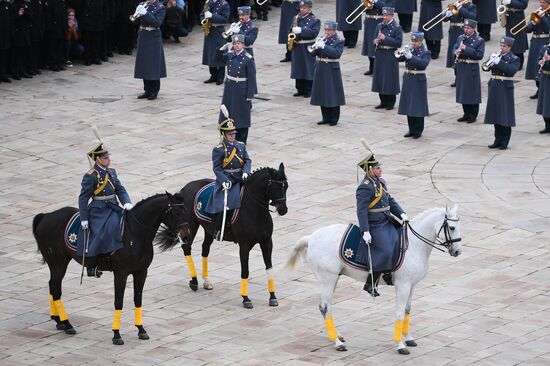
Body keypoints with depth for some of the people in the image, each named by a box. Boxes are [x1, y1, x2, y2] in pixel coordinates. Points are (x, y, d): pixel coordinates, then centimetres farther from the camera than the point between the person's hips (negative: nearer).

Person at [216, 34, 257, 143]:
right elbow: (218, 59, 17)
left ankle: (241, 141, 12)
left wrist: (250, 95, -15)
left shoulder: (248, 59, -12)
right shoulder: (230, 55, 3)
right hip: (229, 88, 5)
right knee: (229, 113, 11)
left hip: (241, 90, -5)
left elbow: (251, 78, -12)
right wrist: (222, 49, -2)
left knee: (242, 116, 3)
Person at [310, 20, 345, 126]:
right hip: (321, 70, 6)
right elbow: (314, 53, 7)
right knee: (323, 94, 10)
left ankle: (334, 119, 8)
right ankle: (326, 118, 20)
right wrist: (316, 47, -14)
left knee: (333, 95, -1)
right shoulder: (322, 40, 10)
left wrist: (324, 46, -26)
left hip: (332, 71, -6)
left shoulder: (338, 42, -6)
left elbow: (336, 53, -22)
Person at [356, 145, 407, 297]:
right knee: (386, 252, -18)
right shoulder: (365, 188, -16)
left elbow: (391, 201, 17)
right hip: (374, 226, -9)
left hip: (387, 223, 9)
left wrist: (401, 214, 0)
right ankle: (370, 284, -8)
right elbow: (361, 210, -20)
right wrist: (366, 232, -25)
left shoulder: (381, 182, 13)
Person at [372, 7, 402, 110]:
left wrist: (385, 38, -21)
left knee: (390, 79, -2)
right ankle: (383, 102, 20)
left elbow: (399, 43, -15)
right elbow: (375, 38, 18)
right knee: (380, 78, 9)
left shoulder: (397, 28, -7)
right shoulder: (379, 26, 11)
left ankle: (391, 103, 7)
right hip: (380, 55, 6)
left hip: (390, 56, -6)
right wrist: (375, 41, -6)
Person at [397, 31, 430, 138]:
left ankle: (418, 131, 5)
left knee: (418, 106, -3)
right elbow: (399, 58, 0)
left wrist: (411, 57, -33)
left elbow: (424, 63, -24)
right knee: (408, 105, 9)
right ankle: (411, 129, 19)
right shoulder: (409, 50, 8)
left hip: (418, 81, -5)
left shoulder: (425, 53, -7)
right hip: (408, 80, 5)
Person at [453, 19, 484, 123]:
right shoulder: (460, 38, 11)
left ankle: (473, 115, 9)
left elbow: (480, 55, -15)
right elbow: (454, 49, 11)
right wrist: (456, 52, -13)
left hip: (472, 69, -5)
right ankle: (466, 114, 23)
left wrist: (466, 49, -21)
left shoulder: (479, 40, -6)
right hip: (461, 68, 5)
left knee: (473, 93, 0)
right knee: (463, 91, 12)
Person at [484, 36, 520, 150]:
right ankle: (498, 140, 20)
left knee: (505, 117, -3)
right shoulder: (497, 56, 11)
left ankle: (504, 142, 4)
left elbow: (511, 71, -21)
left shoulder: (514, 59, -4)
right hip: (494, 88, 6)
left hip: (505, 89, -6)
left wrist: (499, 62, -26)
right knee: (496, 115, 11)